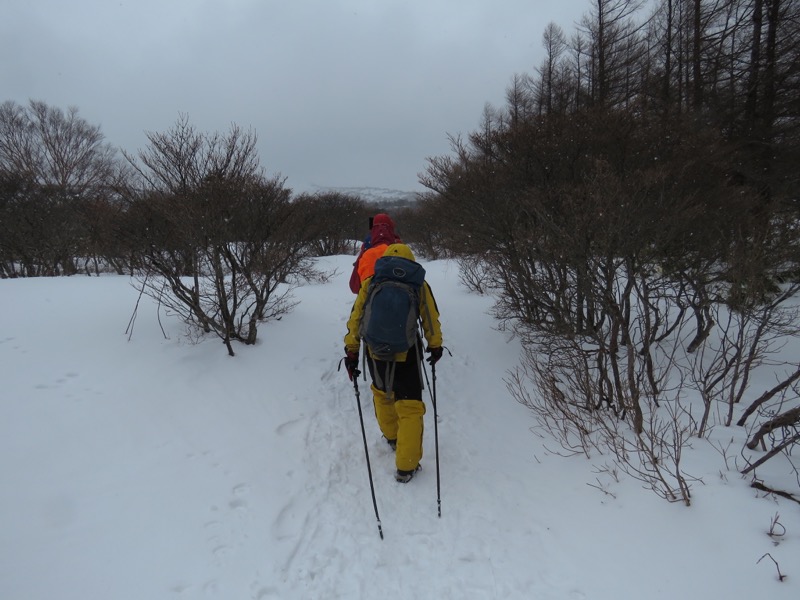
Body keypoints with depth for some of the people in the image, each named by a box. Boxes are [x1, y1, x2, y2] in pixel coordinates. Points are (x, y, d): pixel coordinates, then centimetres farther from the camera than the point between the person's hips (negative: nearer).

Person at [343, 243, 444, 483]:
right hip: (406, 356, -2)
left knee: (382, 394, 28)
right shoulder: (419, 286, -3)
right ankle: (406, 467, 8)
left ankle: (392, 437, 47)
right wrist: (435, 346, 20)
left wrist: (351, 351, 8)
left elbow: (355, 320, 0)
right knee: (410, 408, 7)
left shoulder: (369, 286, -1)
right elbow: (431, 320, 5)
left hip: (376, 354, 3)